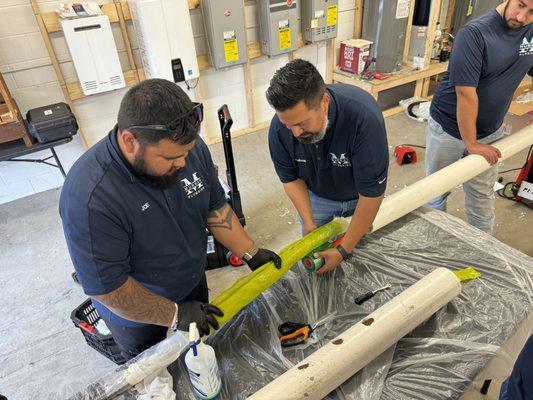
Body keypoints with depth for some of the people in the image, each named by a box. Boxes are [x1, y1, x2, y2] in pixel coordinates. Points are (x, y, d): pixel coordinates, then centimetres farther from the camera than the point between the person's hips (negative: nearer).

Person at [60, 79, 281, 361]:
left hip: (193, 282, 5)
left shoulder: (190, 147, -20)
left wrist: (250, 253, -9)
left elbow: (214, 207, -5)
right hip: (138, 315, -5)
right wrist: (174, 314, -24)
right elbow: (107, 288, -29)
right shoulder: (90, 198, -38)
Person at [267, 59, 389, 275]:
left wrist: (344, 250, -27)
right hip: (316, 195, 2)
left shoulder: (364, 118, -40)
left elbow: (371, 194, -32)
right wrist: (308, 222, -19)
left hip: (360, 196, -2)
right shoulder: (279, 127, -29)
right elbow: (291, 179, -11)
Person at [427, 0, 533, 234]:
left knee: (482, 194, 17)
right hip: (449, 129, -5)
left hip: (490, 132, 5)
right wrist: (471, 144, -19)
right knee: (437, 191, 12)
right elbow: (466, 93, -23)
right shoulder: (475, 33, -21)